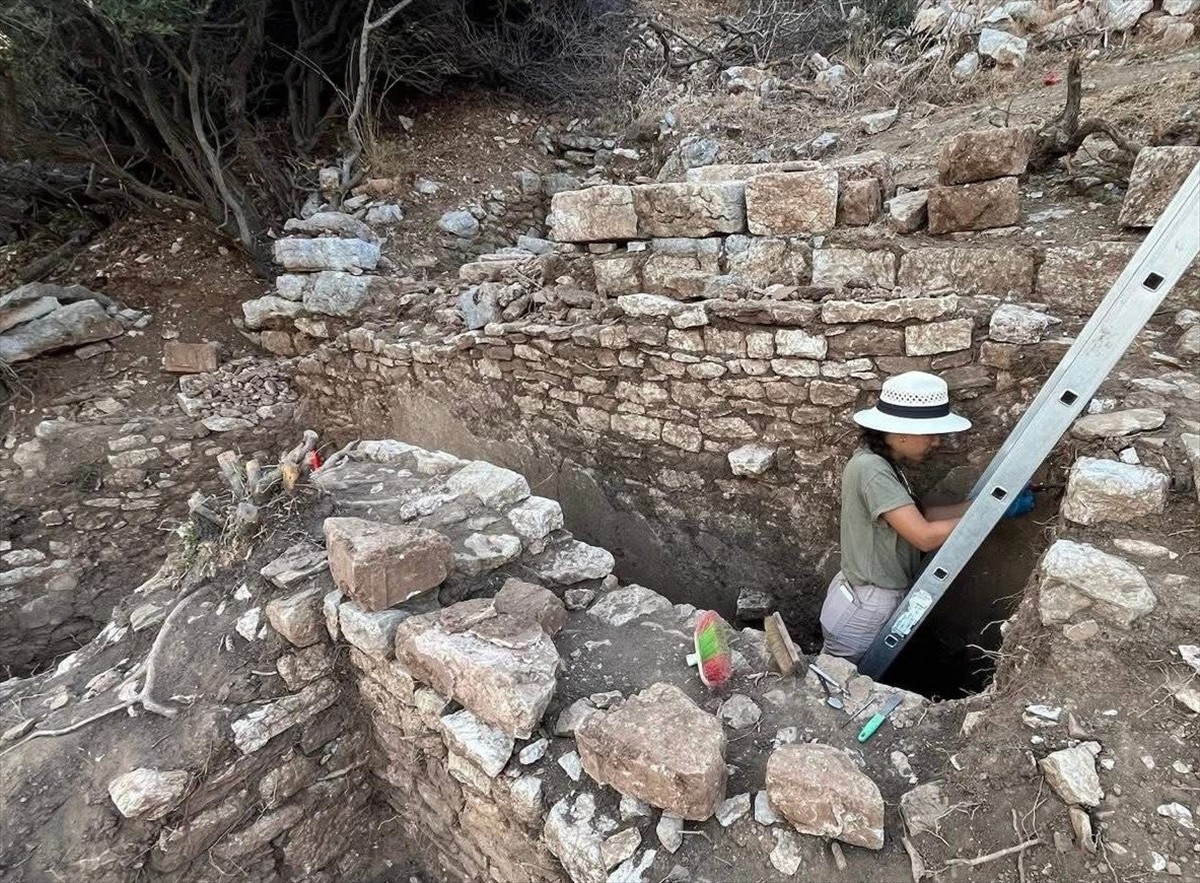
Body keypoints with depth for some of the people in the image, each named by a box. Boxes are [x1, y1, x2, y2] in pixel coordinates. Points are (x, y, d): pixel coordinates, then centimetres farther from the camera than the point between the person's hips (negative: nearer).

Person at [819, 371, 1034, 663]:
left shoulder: (884, 464, 5)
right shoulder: (870, 470, -26)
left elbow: (920, 515, 6)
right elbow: (925, 536, -28)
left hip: (868, 601, 9)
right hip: (865, 613, -9)